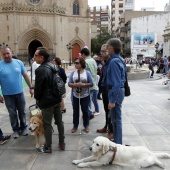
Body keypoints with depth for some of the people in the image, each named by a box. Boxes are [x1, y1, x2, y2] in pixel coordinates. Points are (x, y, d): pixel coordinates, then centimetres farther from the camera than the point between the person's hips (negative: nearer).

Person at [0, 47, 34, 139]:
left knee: (22, 112, 13)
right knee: (12, 114, 11)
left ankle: (23, 127, 31)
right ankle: (15, 129, 27)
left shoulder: (19, 63, -3)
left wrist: (31, 87, 2)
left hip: (19, 93, 2)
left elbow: (25, 75, 3)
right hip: (8, 95, -1)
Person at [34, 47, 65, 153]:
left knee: (47, 124, 6)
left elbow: (38, 87, -16)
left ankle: (48, 147, 19)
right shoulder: (54, 66, 4)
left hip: (47, 101, -8)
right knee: (59, 121, 16)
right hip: (57, 99, 8)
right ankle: (62, 143, 28)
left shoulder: (40, 70, -21)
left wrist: (37, 98, 3)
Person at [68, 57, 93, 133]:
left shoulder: (87, 73, -5)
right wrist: (76, 85, -23)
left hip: (85, 96, -2)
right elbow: (69, 84, -5)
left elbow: (91, 84, -8)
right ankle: (75, 126, 24)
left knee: (85, 111, 10)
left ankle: (86, 126, 23)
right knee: (75, 111, 11)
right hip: (75, 96, 2)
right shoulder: (73, 73, 0)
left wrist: (83, 84, -23)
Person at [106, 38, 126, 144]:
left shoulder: (114, 62, -19)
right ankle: (117, 141, 31)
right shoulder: (120, 60, 11)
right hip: (120, 90, 10)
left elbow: (116, 83, -24)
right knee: (116, 118, 18)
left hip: (115, 92, -10)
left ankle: (117, 143, 14)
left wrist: (112, 100, -23)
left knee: (116, 119, 2)